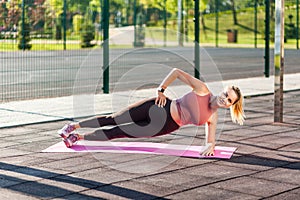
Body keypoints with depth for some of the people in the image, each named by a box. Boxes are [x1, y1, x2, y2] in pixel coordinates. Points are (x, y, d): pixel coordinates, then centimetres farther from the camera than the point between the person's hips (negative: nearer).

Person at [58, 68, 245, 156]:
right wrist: (161, 90, -14)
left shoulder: (213, 118, -5)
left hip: (166, 126, 2)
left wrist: (210, 147, -20)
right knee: (113, 120, 0)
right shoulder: (202, 89, -14)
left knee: (118, 133, 1)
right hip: (161, 107, -2)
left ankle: (78, 137, 17)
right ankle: (74, 126, 19)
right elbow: (176, 71, -10)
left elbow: (211, 139, 3)